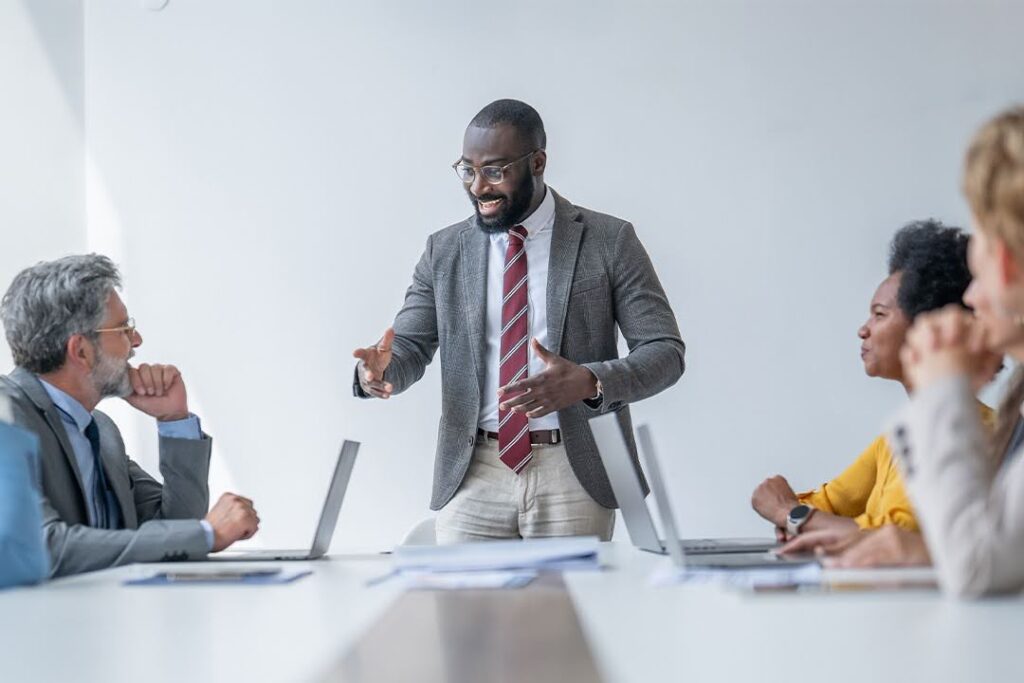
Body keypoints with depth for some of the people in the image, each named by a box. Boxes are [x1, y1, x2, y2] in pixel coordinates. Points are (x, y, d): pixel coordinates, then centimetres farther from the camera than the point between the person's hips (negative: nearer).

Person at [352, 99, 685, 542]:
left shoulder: (609, 241, 0)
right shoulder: (444, 251, 9)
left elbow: (666, 351, -3)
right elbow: (410, 348, 10)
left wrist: (589, 382, -21)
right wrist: (381, 369, -14)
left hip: (574, 473, -2)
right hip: (473, 474, 2)